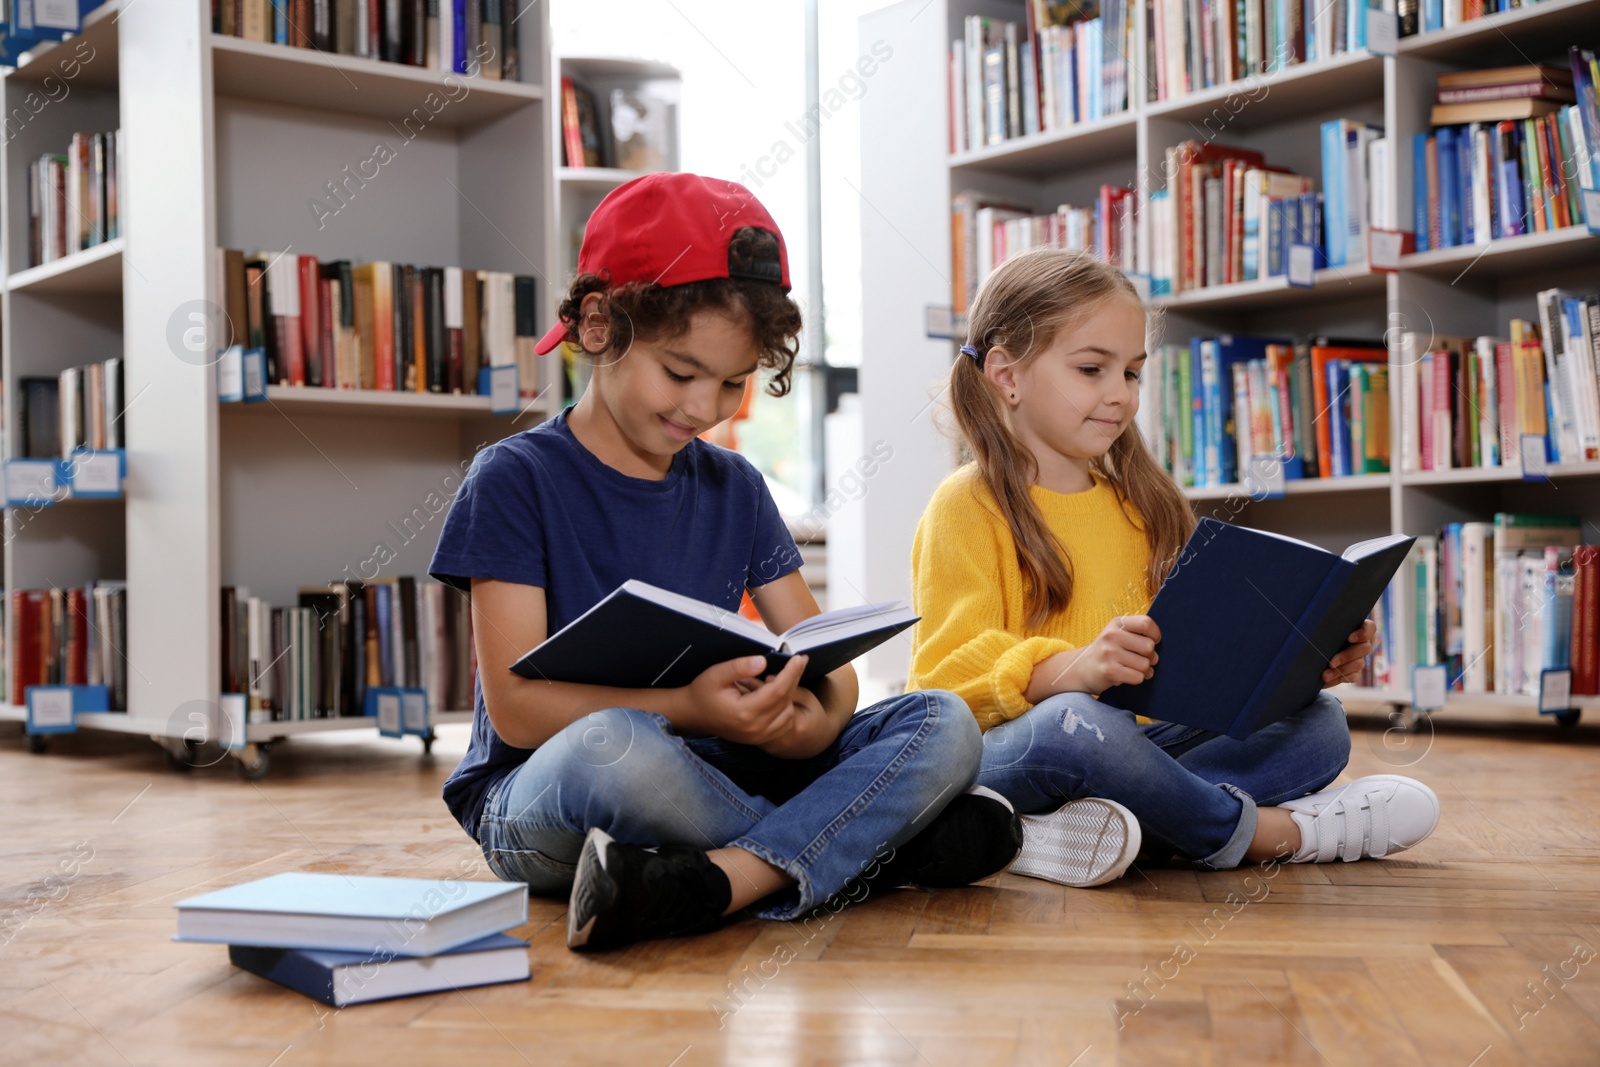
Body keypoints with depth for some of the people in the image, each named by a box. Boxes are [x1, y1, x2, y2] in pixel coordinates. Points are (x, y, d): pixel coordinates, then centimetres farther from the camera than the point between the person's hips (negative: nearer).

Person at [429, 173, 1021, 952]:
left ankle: (709, 884, -33)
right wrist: (688, 709, -30)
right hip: (538, 797, -5)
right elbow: (516, 707, -14)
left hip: (713, 780, 5)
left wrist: (820, 717, -18)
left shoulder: (733, 489, 11)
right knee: (612, 745, -41)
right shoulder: (515, 481, -6)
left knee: (944, 726, -13)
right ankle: (876, 841, -19)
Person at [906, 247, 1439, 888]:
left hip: (1134, 740, 7)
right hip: (1000, 749, -7)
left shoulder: (1139, 504, 18)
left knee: (1319, 725, -8)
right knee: (1074, 723, -39)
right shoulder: (966, 507, -5)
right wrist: (1075, 668, -31)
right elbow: (947, 674, -15)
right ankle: (1260, 830, -15)